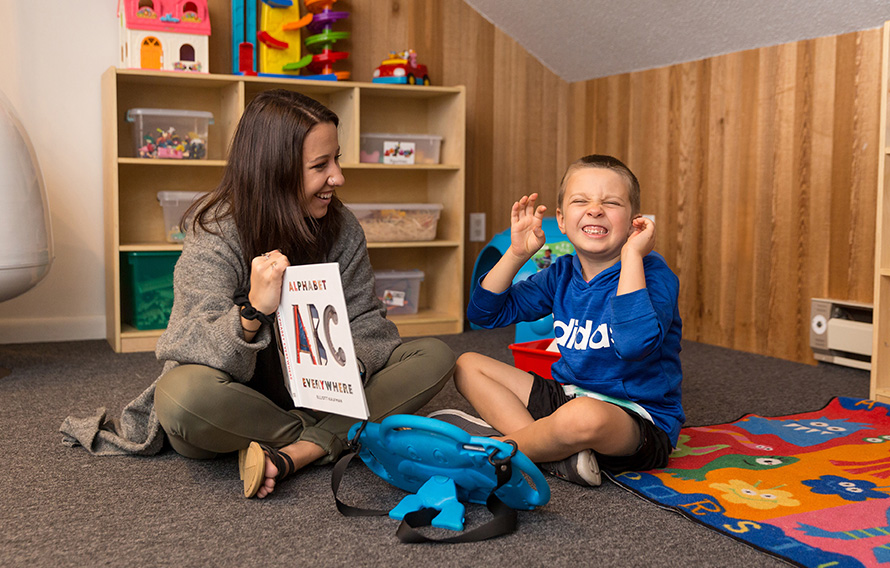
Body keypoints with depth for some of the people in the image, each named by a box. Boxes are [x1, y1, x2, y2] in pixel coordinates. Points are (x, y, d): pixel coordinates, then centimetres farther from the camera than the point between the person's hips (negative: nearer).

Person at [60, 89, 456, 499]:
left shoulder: (341, 227, -3)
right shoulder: (213, 238, -17)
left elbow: (364, 319, 1)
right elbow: (204, 355, -26)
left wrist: (351, 361, -23)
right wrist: (254, 311, -47)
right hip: (240, 400, -4)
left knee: (435, 356, -13)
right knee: (182, 393, -38)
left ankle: (293, 453, -28)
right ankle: (333, 437, -15)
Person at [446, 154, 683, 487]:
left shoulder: (652, 273, -15)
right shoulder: (562, 274, 5)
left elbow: (635, 344, -36)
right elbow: (485, 313, 8)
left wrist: (632, 256, -31)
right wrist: (516, 254, -5)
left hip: (639, 422, -7)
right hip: (564, 395, 7)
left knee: (586, 414, -43)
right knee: (468, 365, 4)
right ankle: (558, 455, -17)